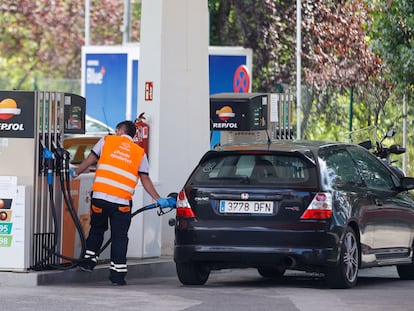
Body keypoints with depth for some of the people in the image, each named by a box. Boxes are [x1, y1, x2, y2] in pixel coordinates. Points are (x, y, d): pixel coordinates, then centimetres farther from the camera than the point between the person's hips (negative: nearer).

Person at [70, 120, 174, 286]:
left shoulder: (106, 141, 12)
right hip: (122, 202, 0)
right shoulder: (140, 153, 13)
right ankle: (117, 274, 1)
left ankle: (89, 259, 19)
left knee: (97, 229, 21)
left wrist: (75, 173, 28)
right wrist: (158, 199, 14)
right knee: (119, 237, 4)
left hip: (100, 196, 0)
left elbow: (89, 160, 13)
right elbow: (145, 179, 9)